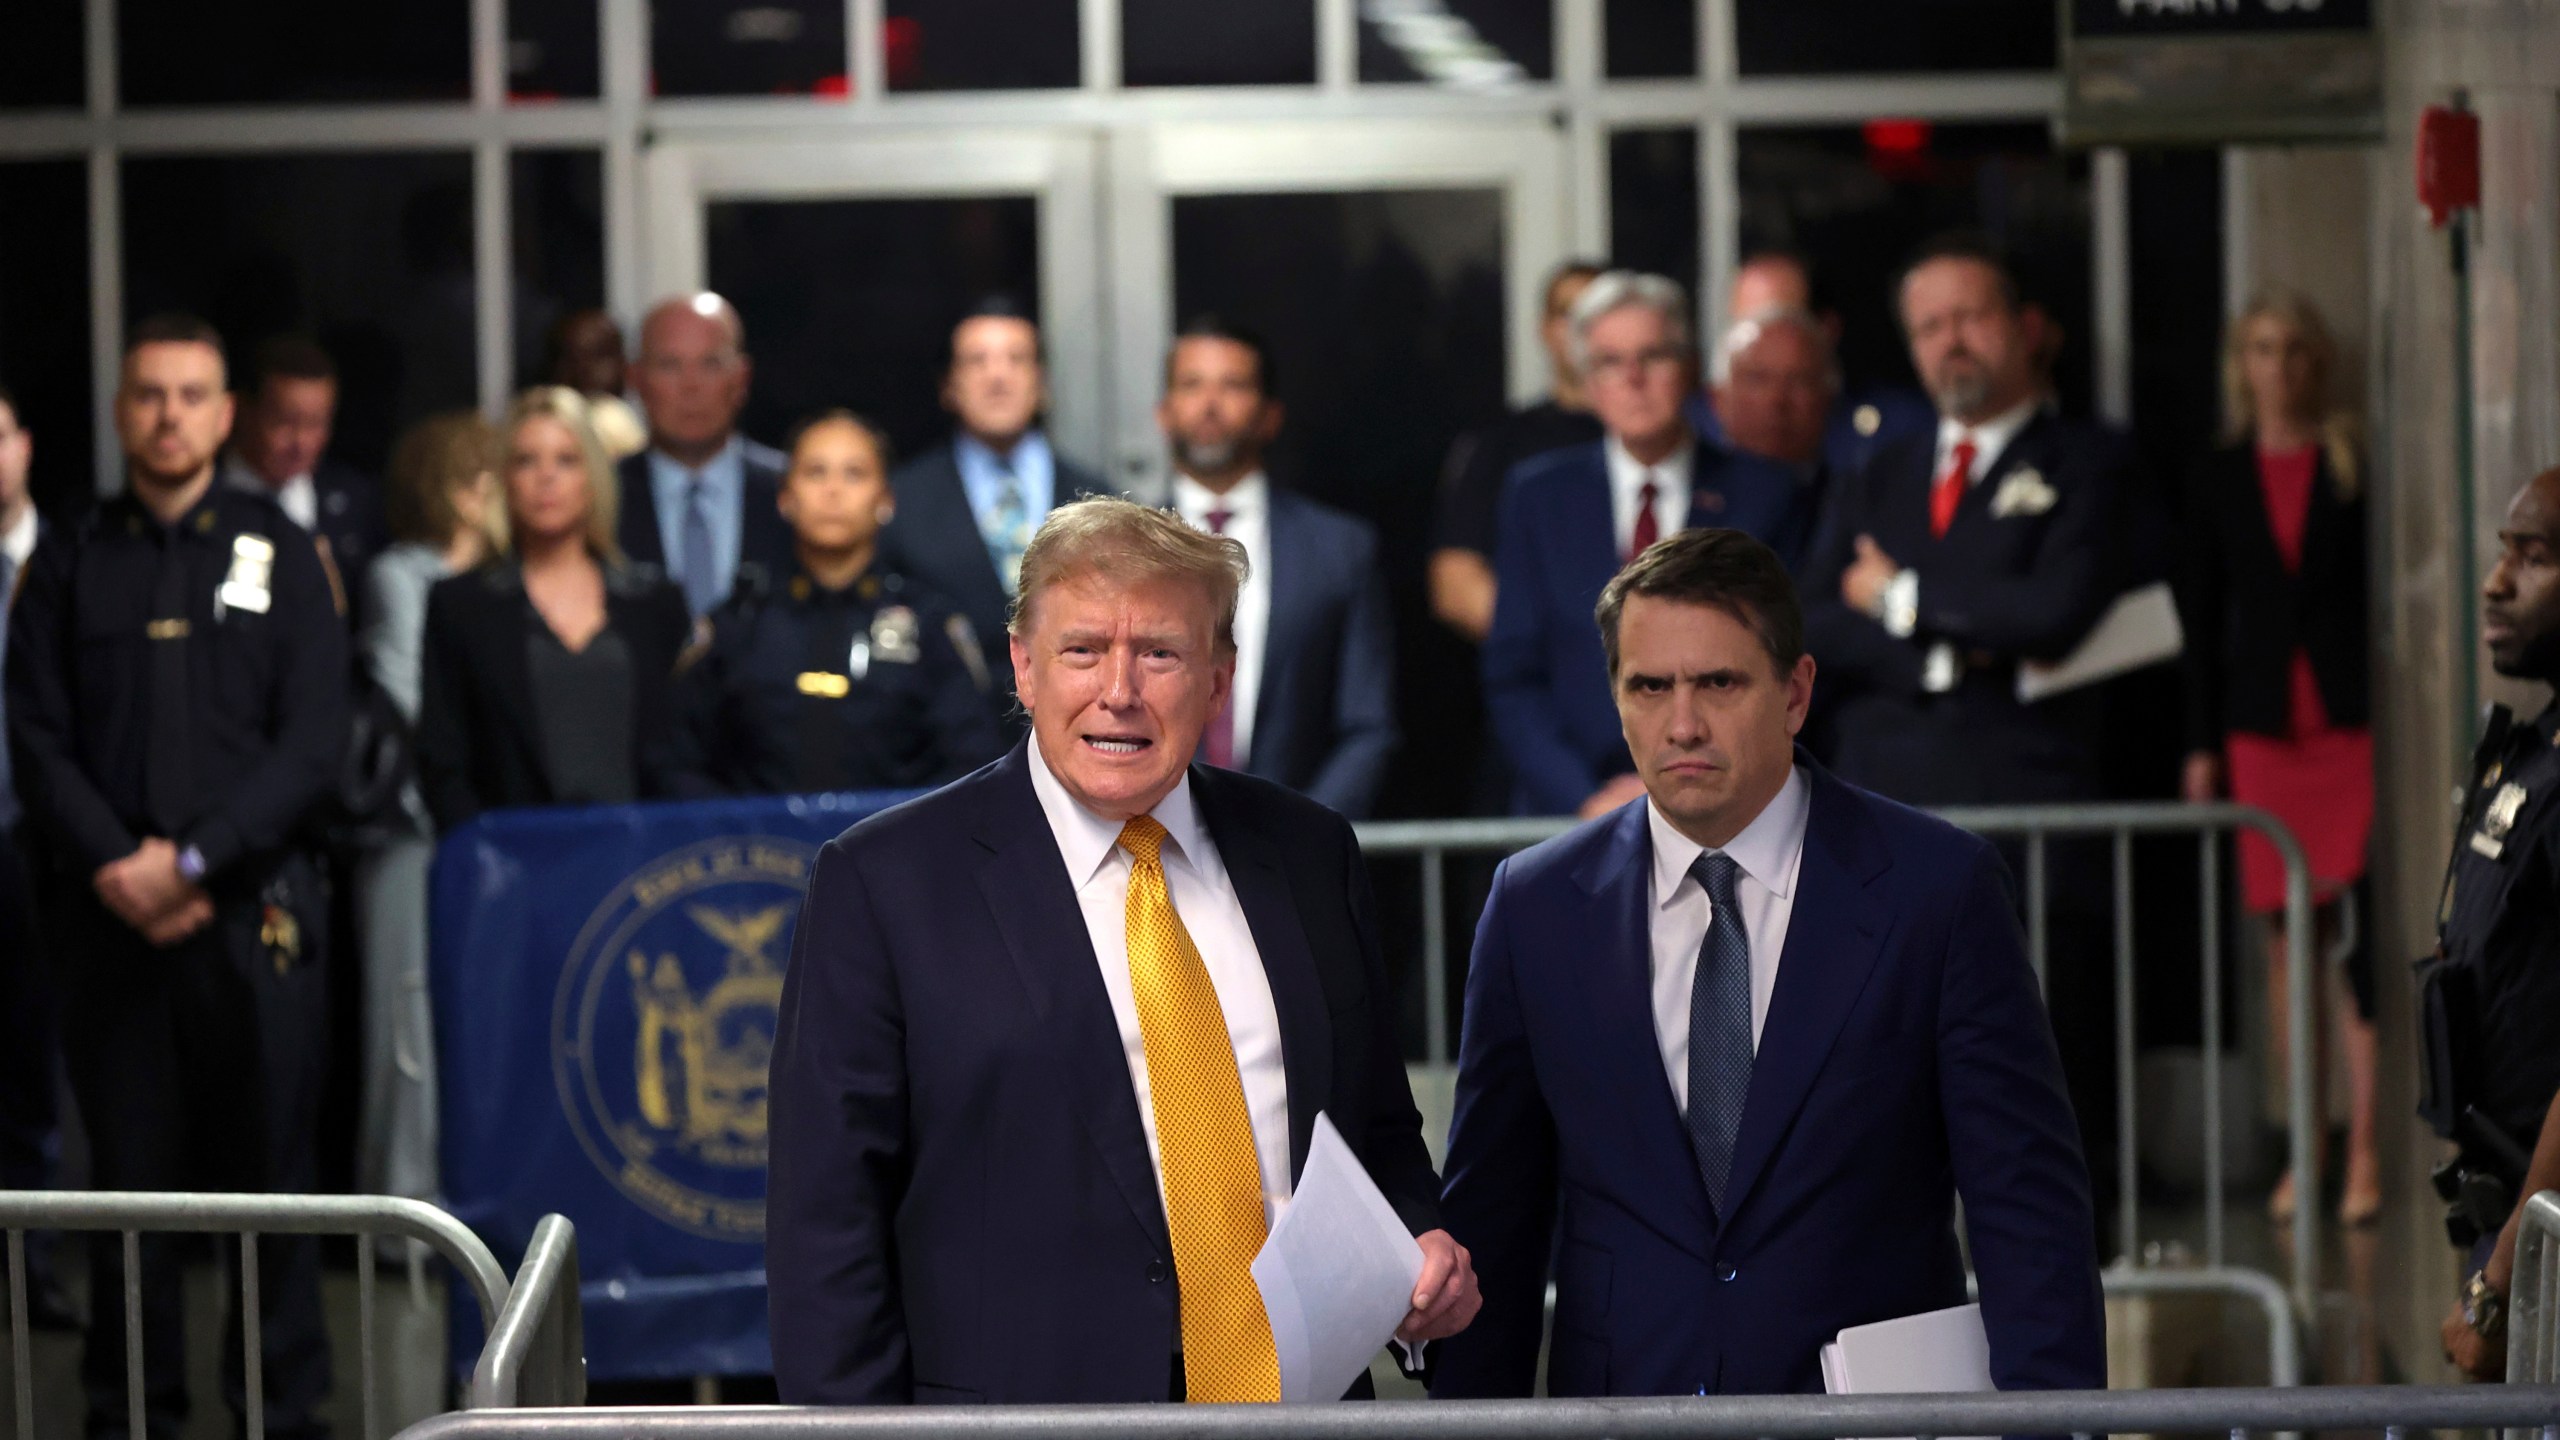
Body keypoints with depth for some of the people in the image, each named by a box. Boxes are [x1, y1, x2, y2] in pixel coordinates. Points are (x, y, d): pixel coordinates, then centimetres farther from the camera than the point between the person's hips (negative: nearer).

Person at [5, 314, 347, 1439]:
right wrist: (116, 866, -10)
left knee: (270, 1168, 0)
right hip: (112, 913, 1)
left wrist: (193, 859, -10)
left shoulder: (280, 554, 7)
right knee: (129, 1175, 2)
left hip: (255, 906, -1)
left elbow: (313, 742, -1)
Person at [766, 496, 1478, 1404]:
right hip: (1029, 1406, -3)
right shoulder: (882, 884, -4)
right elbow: (827, 1219, -6)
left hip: (1303, 1395, 4)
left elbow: (1380, 1133, 18)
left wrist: (1420, 1252, -2)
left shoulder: (1309, 854, 9)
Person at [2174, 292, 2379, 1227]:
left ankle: (2366, 1147, -9)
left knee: (2358, 935, -10)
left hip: (2351, 719, -3)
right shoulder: (2217, 483, 11)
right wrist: (2202, 744, 5)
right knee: (2287, 938, 4)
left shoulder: (2355, 468, 4)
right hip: (2262, 725, 3)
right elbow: (2203, 619, 11)